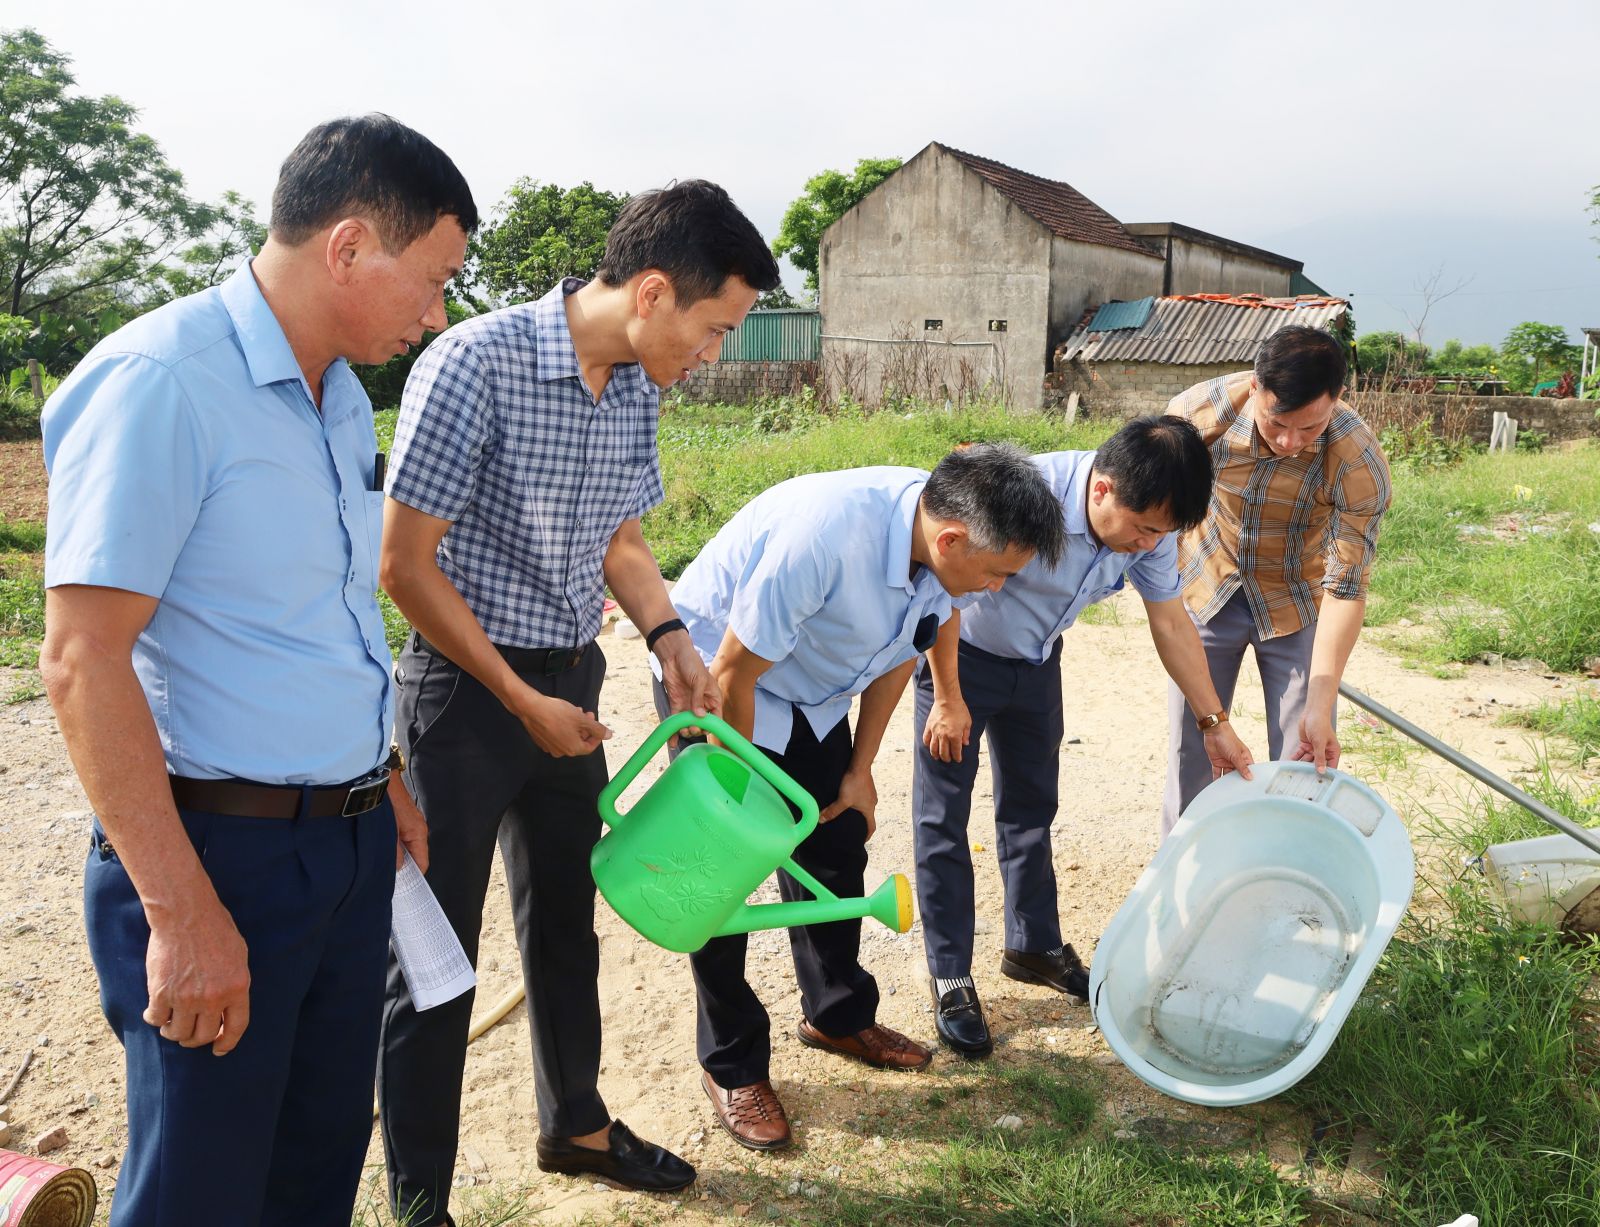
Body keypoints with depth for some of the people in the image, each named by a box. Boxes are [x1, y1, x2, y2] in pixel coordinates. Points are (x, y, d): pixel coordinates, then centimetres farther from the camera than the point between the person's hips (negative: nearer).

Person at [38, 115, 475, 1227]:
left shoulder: (343, 400, 10)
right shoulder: (159, 382, -17)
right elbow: (82, 659, -20)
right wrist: (181, 911, -21)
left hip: (351, 842, 8)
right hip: (221, 850, -8)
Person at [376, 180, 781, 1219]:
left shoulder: (638, 387, 1)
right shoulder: (476, 363, -21)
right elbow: (406, 563, -18)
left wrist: (669, 635, -3)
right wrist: (520, 699, -17)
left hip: (572, 684, 7)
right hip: (467, 685, -7)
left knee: (566, 918, 20)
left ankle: (575, 1123, 41)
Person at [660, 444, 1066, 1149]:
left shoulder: (944, 547, -17)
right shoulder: (822, 536, -40)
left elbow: (897, 656, 2)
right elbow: (733, 674, -28)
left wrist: (860, 769, 5)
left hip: (811, 695, 7)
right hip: (716, 684, -6)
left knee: (837, 848, 11)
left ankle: (836, 1016, 32)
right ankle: (731, 1065, 13)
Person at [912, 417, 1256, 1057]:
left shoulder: (1151, 526, -17)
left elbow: (1171, 624, -3)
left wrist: (1217, 725, 0)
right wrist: (948, 700, -20)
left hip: (1036, 661, 6)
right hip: (955, 651, -6)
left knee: (1032, 807, 17)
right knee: (942, 819, -3)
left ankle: (1034, 945, 34)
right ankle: (950, 979, 8)